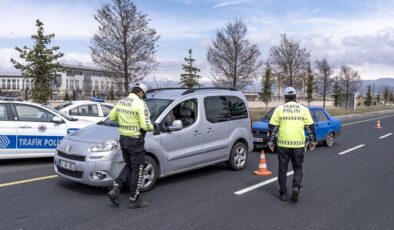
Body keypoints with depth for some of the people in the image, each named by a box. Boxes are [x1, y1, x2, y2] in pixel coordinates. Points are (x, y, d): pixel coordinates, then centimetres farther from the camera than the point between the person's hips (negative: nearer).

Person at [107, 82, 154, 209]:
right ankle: (134, 200, 15)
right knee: (137, 170, 6)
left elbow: (112, 116, 15)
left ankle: (115, 189, 11)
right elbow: (145, 126, -20)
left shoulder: (121, 101, 6)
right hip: (135, 140, -7)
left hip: (123, 138, 7)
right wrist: (151, 127, 0)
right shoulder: (140, 104, -17)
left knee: (128, 166, 23)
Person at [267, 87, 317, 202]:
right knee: (298, 168, 16)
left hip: (283, 144, 0)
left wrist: (271, 141, 5)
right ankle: (296, 186, -6)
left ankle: (283, 193, 16)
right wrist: (313, 141, 12)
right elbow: (310, 126, 4)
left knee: (282, 169, 11)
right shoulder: (303, 109, 4)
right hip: (299, 144, 1)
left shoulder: (279, 109, 1)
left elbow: (273, 127, -1)